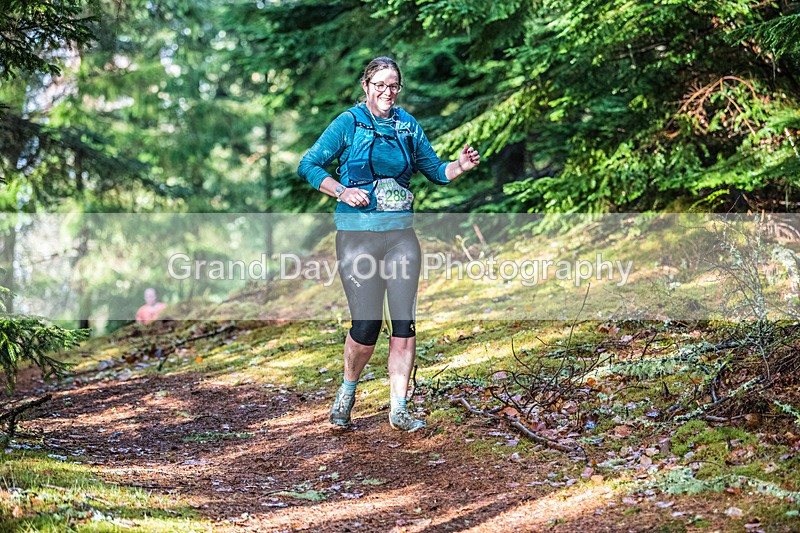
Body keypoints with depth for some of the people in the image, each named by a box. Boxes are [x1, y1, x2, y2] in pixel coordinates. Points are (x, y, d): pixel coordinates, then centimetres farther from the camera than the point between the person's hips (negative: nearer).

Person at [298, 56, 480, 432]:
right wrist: (342, 191, -15)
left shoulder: (408, 127, 10)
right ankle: (348, 391, 23)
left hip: (401, 234, 4)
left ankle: (398, 409, 6)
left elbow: (436, 172, 18)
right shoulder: (348, 124, -2)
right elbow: (308, 165, -2)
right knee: (366, 326, -5)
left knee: (405, 322, -2)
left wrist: (461, 167, -3)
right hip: (358, 235, -4)